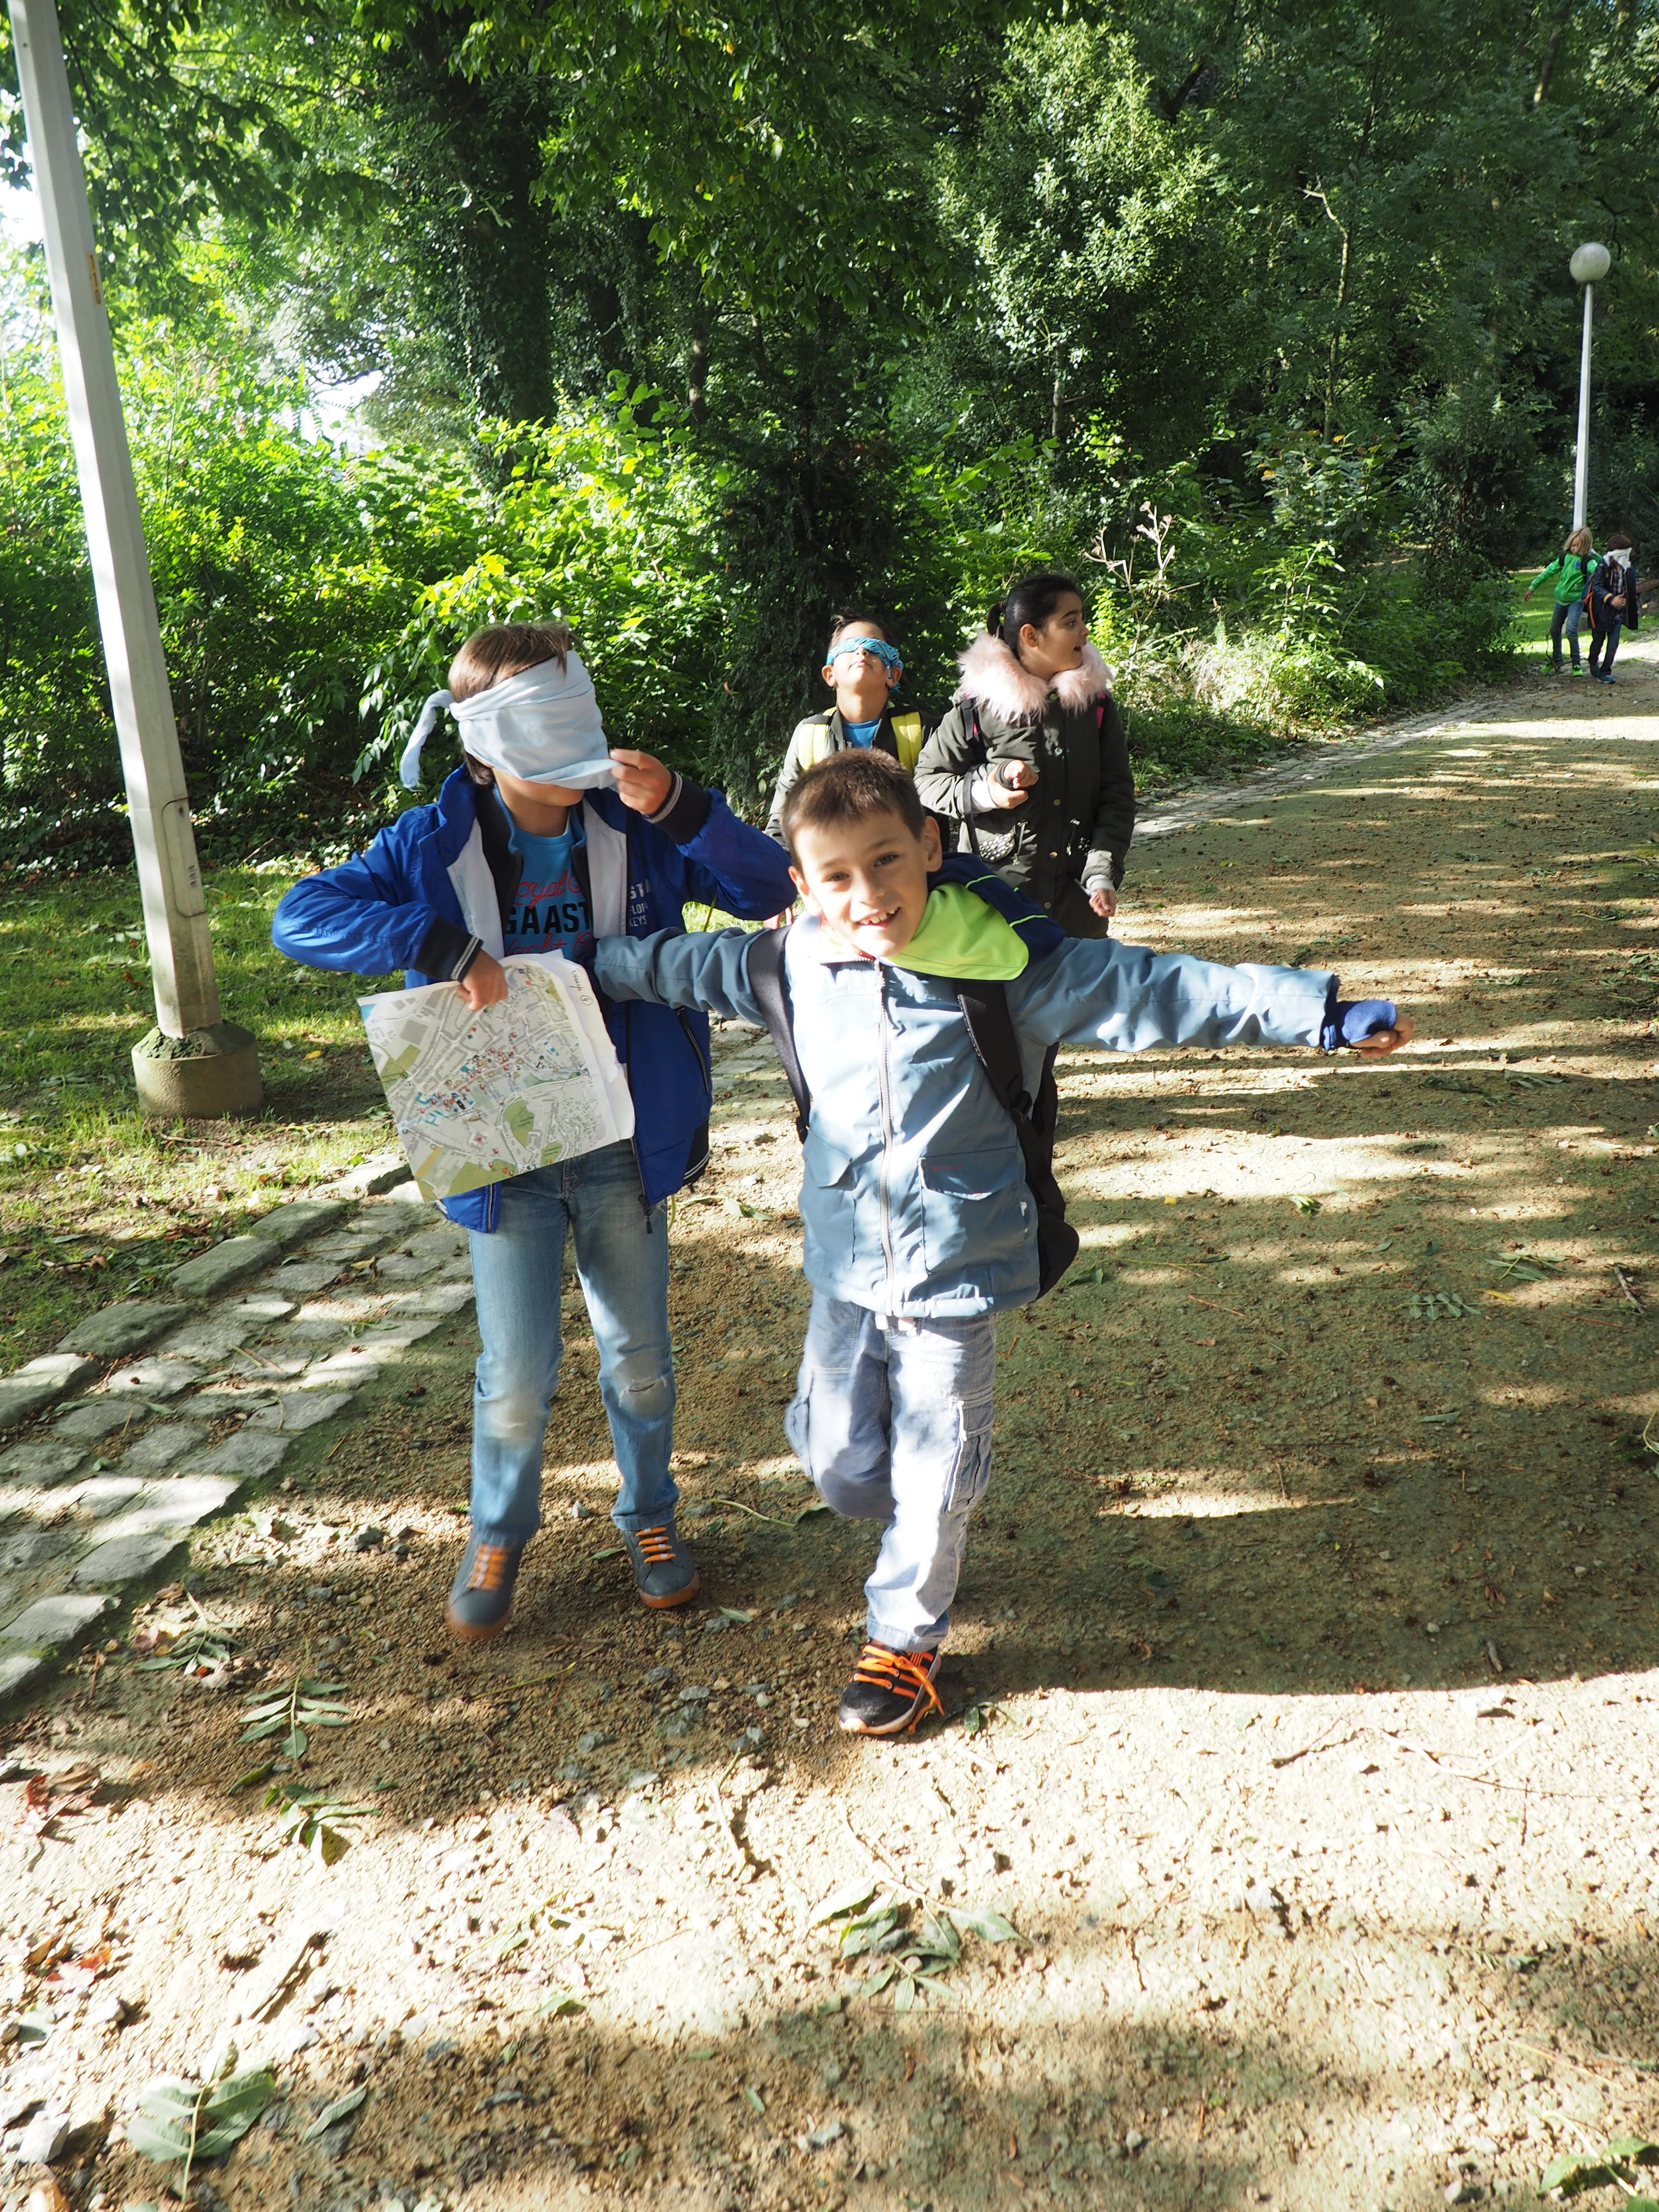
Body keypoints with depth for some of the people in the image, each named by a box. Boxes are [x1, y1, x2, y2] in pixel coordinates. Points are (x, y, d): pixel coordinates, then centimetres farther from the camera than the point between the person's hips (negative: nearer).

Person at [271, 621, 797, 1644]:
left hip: (625, 1149, 1)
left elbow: (768, 887, -9)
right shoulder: (435, 843, -7)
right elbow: (300, 916, -14)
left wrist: (679, 807, -25)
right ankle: (500, 1534, 35)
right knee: (518, 1377, 7)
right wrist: (436, 942, -28)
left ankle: (650, 1513, 40)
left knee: (641, 1358, 15)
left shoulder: (632, 827, -5)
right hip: (506, 1159, -1)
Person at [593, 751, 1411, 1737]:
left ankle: (907, 1637, 35)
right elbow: (681, 964, 15)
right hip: (847, 1267, 4)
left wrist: (1326, 1014, -20)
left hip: (958, 1268, -3)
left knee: (934, 1476, 9)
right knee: (840, 1461, 12)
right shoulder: (796, 964, -4)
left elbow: (1159, 991, -16)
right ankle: (917, 1519, 47)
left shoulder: (1003, 962, -16)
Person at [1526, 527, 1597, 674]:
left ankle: (1577, 664, -11)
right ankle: (1556, 662, 36)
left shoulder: (1588, 561, -14)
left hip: (1576, 600, -6)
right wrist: (1533, 586, 18)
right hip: (1561, 599, 7)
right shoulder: (1565, 556, 3)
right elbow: (1550, 571, 14)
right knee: (1554, 630, 16)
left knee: (1571, 630, -21)